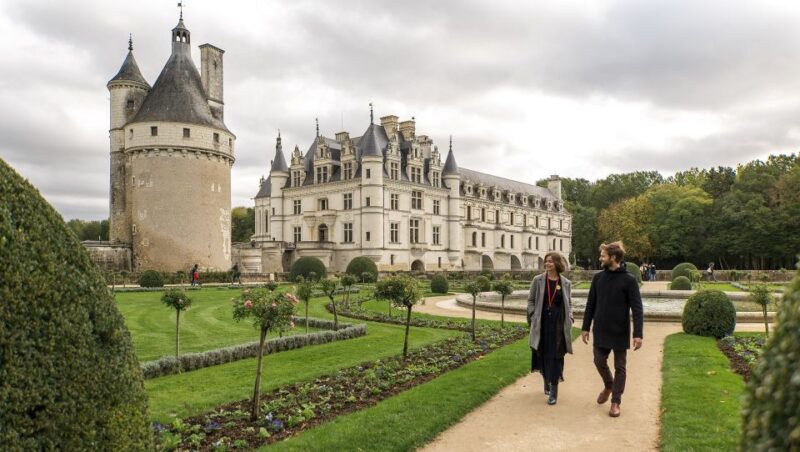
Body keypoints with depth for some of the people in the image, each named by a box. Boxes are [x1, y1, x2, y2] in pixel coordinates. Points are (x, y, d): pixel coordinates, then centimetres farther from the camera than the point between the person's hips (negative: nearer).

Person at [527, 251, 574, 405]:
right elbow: (531, 301, 3)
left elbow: (569, 303, 11)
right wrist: (533, 319, -5)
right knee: (542, 354, 11)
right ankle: (546, 381, 35)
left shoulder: (566, 283, 3)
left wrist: (569, 320, -1)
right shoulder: (538, 280, 1)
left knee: (556, 356, -2)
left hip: (558, 324, -1)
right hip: (542, 323, 1)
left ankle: (553, 390, 4)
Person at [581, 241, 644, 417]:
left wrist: (638, 334, -19)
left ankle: (616, 401, 18)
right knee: (599, 361, 9)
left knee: (619, 367, 6)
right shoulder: (598, 277, 2)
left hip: (620, 332, -4)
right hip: (600, 331, 4)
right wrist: (586, 327, 5)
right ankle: (608, 386, 37)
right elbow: (590, 304, 7)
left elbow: (637, 308, -12)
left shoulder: (629, 280, -11)